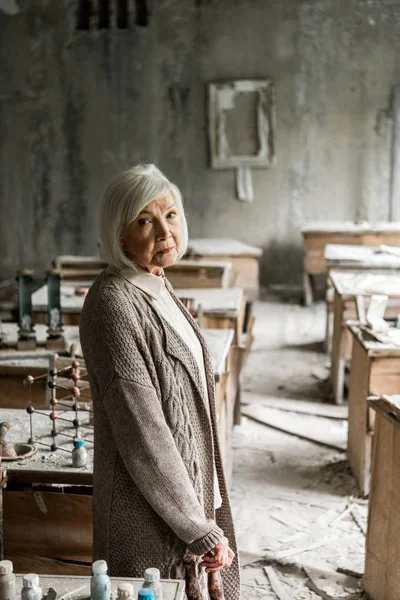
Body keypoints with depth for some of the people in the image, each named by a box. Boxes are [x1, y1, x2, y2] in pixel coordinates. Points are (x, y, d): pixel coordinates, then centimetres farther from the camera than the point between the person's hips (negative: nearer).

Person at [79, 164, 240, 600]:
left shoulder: (156, 288, 6)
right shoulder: (113, 303, -22)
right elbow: (141, 432, -24)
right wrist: (200, 529, -19)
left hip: (189, 491, 9)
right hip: (148, 513, -9)